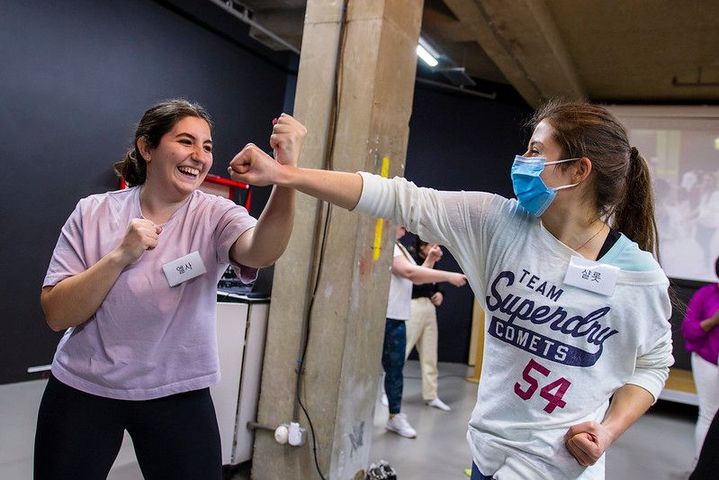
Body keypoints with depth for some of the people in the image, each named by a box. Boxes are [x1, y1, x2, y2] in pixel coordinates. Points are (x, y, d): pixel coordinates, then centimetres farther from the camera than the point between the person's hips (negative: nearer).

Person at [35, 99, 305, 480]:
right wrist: (120, 256, -23)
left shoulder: (214, 216, -9)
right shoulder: (93, 212, -6)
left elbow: (261, 252, -32)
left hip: (178, 395, 0)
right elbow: (57, 316, -10)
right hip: (83, 390, 1)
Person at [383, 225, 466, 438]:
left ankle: (395, 416, 22)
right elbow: (409, 272, -24)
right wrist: (449, 276, -23)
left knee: (395, 368, 13)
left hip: (396, 318, 9)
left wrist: (430, 261, 5)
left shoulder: (398, 246, 18)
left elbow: (416, 276, 18)